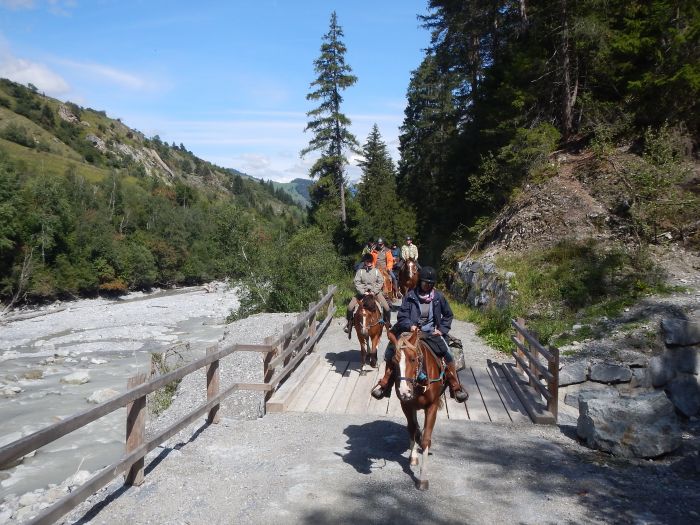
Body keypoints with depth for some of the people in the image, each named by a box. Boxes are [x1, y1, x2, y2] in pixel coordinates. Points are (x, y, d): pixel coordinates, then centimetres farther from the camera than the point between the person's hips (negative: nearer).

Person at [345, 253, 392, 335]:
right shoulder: (360, 271, -4)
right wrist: (363, 292, -17)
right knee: (350, 307, -12)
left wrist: (374, 291, -13)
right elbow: (357, 283, -8)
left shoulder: (376, 271, 0)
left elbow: (380, 282, -3)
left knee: (386, 307, -13)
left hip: (375, 292, 0)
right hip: (362, 292, 0)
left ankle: (387, 322, 14)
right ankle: (349, 323, 12)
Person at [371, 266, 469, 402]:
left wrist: (442, 330, 3)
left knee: (448, 355, -19)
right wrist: (410, 325, -21)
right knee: (391, 352, -14)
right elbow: (402, 316, -2)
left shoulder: (438, 297, 2)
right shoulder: (410, 296, -2)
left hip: (432, 333, 0)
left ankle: (456, 387, -1)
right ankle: (384, 384, 5)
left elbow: (448, 315, 16)